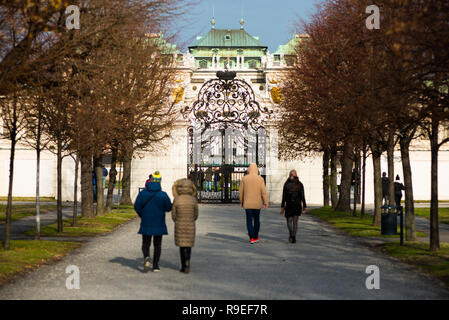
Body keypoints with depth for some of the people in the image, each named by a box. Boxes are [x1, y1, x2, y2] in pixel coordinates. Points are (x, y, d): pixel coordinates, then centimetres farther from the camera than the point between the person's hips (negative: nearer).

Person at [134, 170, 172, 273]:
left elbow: (137, 206, -5)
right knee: (157, 244, 13)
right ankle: (155, 265, 12)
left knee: (145, 243, 10)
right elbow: (168, 208, -7)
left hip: (146, 223, 1)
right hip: (159, 224, -1)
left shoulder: (143, 193, -6)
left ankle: (146, 258, -20)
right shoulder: (163, 195, -11)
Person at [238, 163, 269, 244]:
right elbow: (264, 192, -9)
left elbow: (240, 192, 3)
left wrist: (241, 201, 17)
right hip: (257, 204, 0)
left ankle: (251, 238, -9)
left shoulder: (244, 178, -2)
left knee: (249, 220, 2)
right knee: (256, 220, 15)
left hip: (247, 204, 0)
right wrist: (266, 203, -4)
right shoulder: (260, 179, -5)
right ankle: (255, 237, 25)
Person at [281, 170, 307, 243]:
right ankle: (294, 237, 3)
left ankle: (291, 234, -16)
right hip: (298, 205, 2)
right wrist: (304, 207, 2)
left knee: (289, 221, 10)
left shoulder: (286, 184, -4)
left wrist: (282, 207, 0)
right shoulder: (300, 184, 0)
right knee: (295, 222, 10)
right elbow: (302, 196, -2)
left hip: (289, 205, -1)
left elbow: (284, 196, -5)